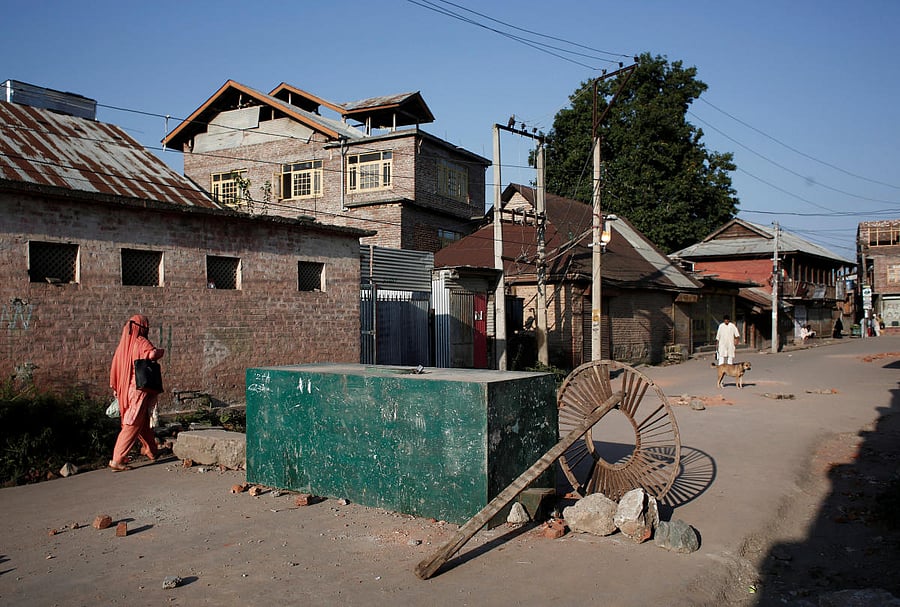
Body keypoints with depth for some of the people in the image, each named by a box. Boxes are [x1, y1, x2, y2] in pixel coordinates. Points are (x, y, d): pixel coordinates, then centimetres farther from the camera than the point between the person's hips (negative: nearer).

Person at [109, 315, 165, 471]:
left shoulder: (123, 344, 10)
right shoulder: (141, 342, -12)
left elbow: (115, 367, 13)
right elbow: (152, 354, -32)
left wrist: (115, 388, 20)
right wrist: (161, 351, -10)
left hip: (126, 390, 8)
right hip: (140, 389, -8)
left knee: (144, 422, 21)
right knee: (132, 426, -6)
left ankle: (151, 451, 35)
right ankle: (117, 459, -9)